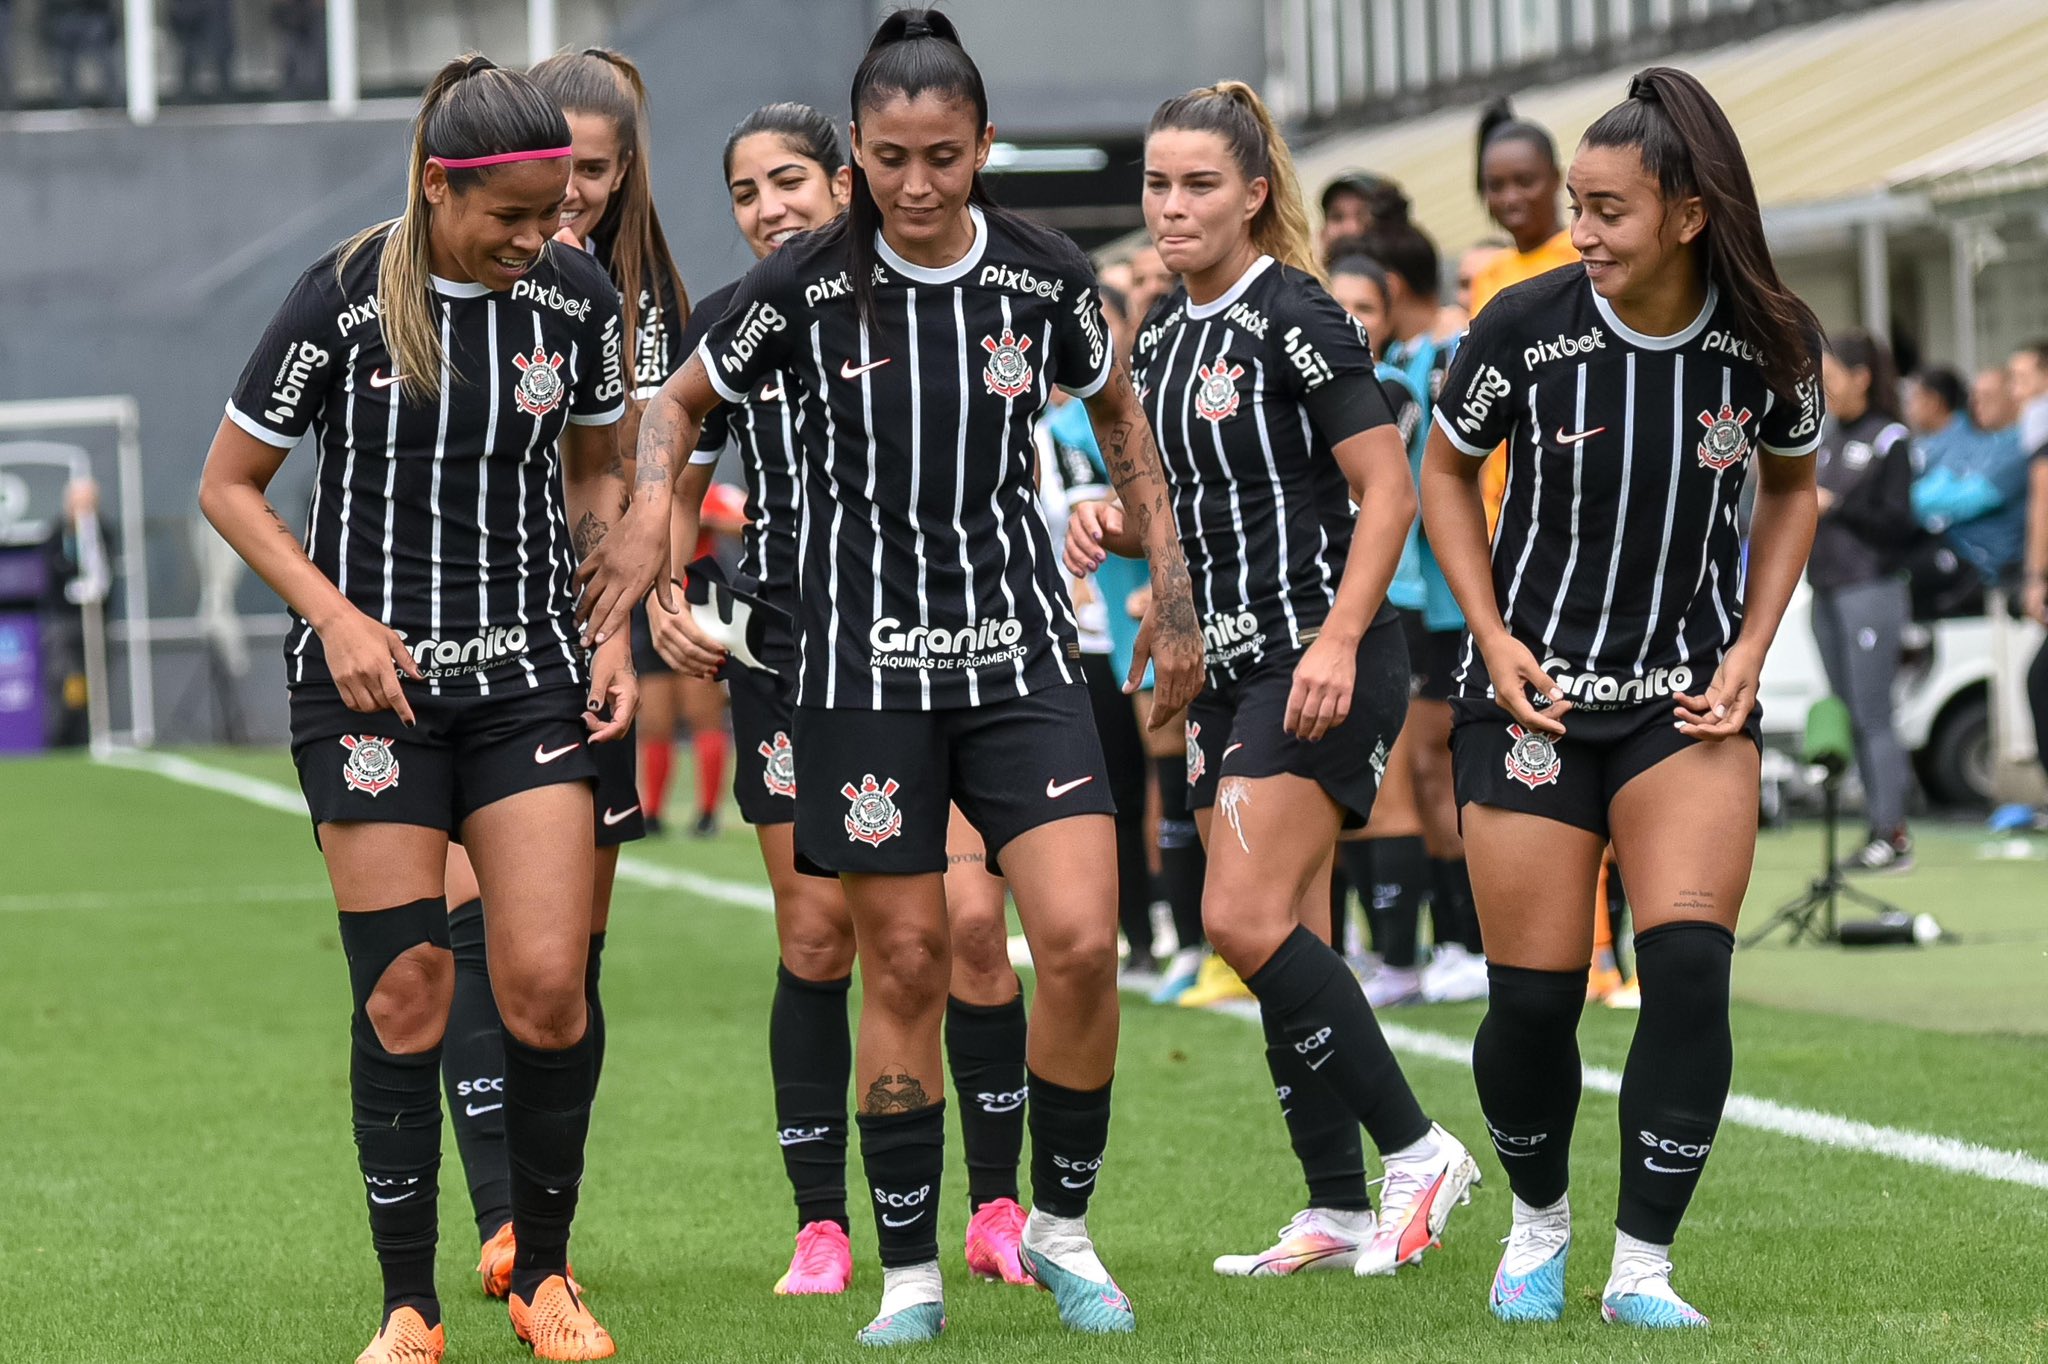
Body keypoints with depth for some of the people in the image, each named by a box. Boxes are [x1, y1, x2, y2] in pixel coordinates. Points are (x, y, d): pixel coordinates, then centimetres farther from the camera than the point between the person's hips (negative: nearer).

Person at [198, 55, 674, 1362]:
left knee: (549, 984, -8)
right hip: (370, 674, -2)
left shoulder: (578, 295, -1)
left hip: (532, 672, 2)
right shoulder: (344, 299, -11)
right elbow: (230, 485, -1)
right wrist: (337, 617, -11)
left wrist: (612, 630, 5)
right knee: (405, 994, -6)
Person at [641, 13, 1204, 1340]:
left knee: (1081, 943, -11)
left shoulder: (1047, 277, -3)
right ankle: (910, 1273, 12)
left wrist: (1172, 591, 16)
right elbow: (681, 402, 9)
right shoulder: (804, 285, -7)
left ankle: (1062, 1225, 9)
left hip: (1021, 648, 1)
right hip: (866, 663, -1)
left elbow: (1116, 412, 16)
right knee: (905, 967, 0)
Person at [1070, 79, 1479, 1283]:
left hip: (1323, 659, -9)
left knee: (1245, 918, -16)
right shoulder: (1163, 336, 13)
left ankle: (1416, 1149, -7)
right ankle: (1339, 1211, 10)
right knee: (1285, 937, 6)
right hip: (1229, 666, 9)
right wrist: (1110, 522, 2)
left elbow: (1389, 491, -14)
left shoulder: (1295, 318, -12)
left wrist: (1338, 639, -23)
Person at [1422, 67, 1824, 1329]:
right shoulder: (1524, 327, -13)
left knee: (1690, 966, -16)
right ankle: (1539, 1223, 29)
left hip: (1691, 698, 1)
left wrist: (1753, 648, 1)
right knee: (1533, 997, 0)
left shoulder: (1770, 339, -9)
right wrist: (1492, 636, -5)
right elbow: (1448, 471, 5)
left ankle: (1641, 1267, -5)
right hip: (1536, 690, -1)